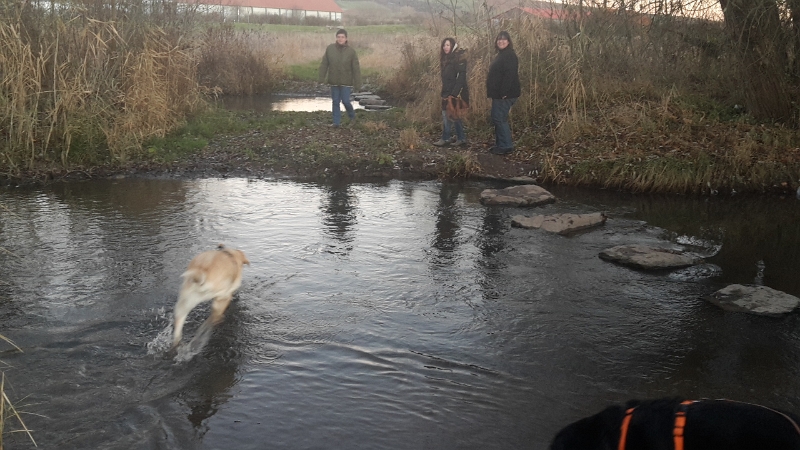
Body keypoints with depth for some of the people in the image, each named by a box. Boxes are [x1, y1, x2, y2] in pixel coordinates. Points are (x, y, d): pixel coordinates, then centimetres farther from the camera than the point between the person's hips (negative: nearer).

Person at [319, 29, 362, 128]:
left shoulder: (351, 51, -7)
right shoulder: (330, 48, -4)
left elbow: (356, 69, -6)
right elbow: (324, 64, -1)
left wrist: (357, 84, -9)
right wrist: (321, 78, -6)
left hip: (346, 82, -2)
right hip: (334, 81, 2)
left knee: (345, 101, -3)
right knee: (335, 102, 7)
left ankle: (352, 115, 26)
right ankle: (336, 122, 16)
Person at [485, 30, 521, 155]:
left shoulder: (509, 55, -13)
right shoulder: (502, 55, 19)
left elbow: (509, 75, -23)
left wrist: (503, 93, -27)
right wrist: (499, 93, 16)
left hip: (505, 94, -10)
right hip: (499, 94, 10)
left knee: (499, 118, -8)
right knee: (499, 119, 13)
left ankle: (506, 146, -3)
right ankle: (500, 144, 20)